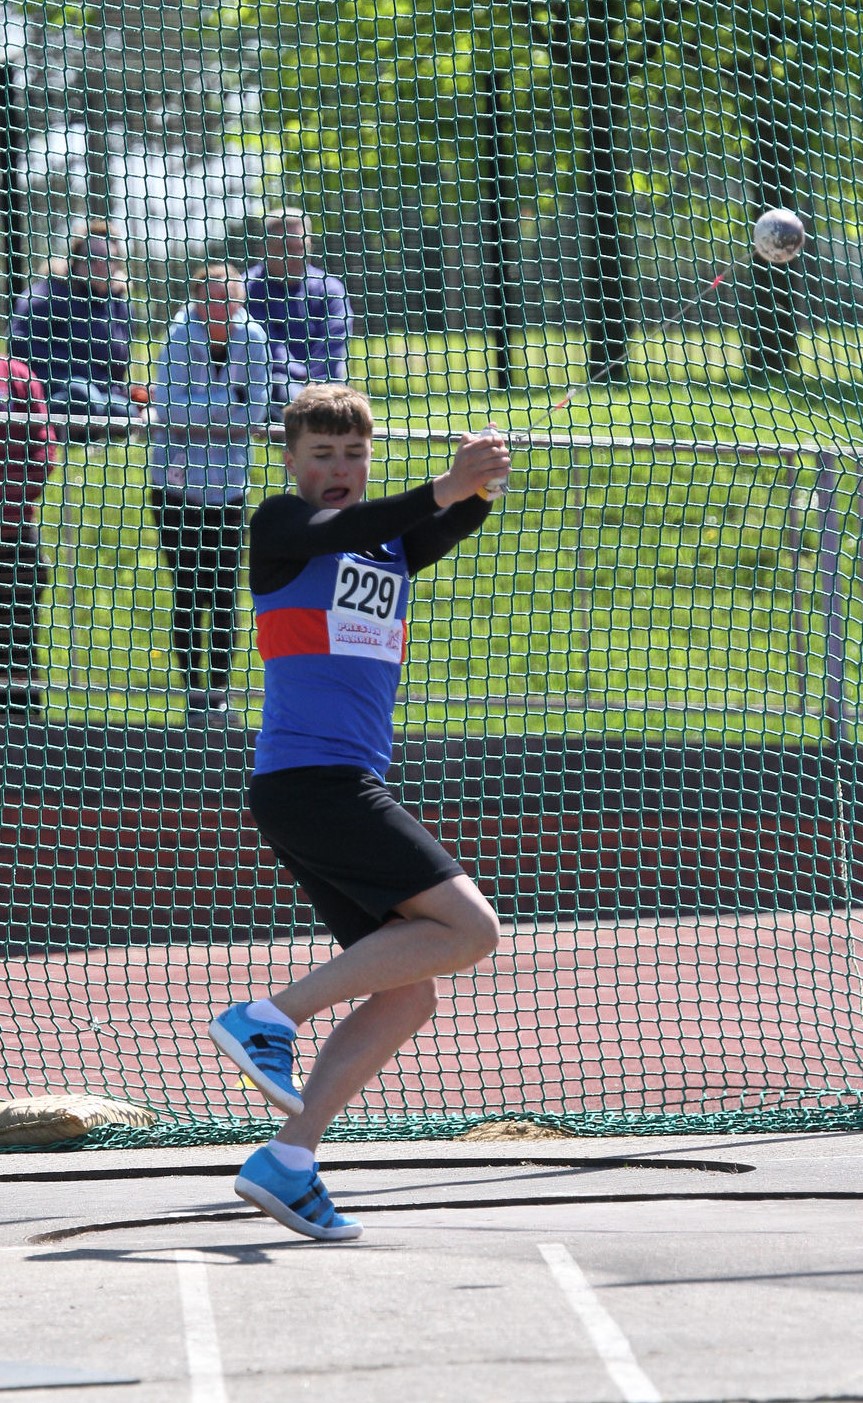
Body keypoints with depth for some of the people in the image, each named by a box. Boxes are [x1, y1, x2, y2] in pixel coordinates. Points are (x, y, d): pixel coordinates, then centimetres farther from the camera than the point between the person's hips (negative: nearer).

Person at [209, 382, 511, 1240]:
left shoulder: (394, 547, 21)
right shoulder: (281, 524, 2)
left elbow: (450, 528, 1)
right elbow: (342, 529, -20)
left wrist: (476, 489, -22)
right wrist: (439, 490, -33)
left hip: (345, 790, 8)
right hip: (307, 777, -8)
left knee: (407, 995, 4)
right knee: (468, 927, -15)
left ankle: (286, 1162, 0)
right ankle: (270, 1016, -16)